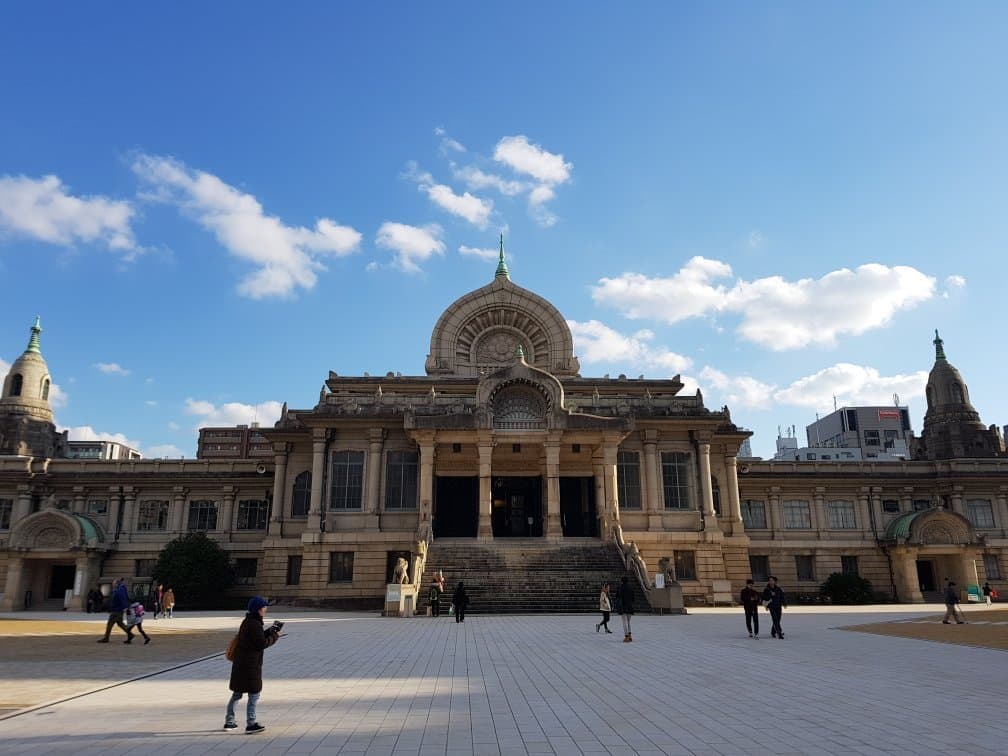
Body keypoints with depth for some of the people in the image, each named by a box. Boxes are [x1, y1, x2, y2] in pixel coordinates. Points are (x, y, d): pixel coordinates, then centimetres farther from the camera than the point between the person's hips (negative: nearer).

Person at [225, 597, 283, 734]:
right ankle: (251, 724, 1)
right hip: (250, 664, -10)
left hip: (240, 663, 10)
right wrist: (275, 636, -8)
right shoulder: (255, 624, -18)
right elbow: (261, 644, -20)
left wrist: (270, 631, 10)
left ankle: (229, 721, 29)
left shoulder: (247, 621, 13)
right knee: (254, 694, -2)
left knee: (237, 694, 19)